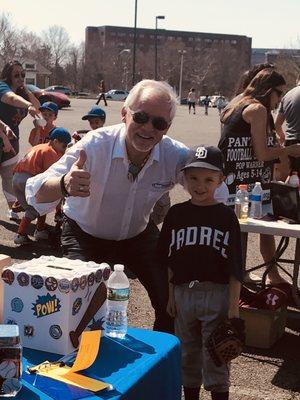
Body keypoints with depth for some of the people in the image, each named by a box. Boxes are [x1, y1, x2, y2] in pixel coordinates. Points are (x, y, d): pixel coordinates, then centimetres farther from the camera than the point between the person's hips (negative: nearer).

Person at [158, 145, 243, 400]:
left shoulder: (226, 216, -5)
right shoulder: (176, 214, 3)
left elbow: (235, 266, -5)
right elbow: (168, 260, 8)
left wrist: (234, 303, -8)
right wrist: (170, 296, 5)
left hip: (217, 293, -3)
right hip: (183, 292, 3)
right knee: (187, 354, 16)